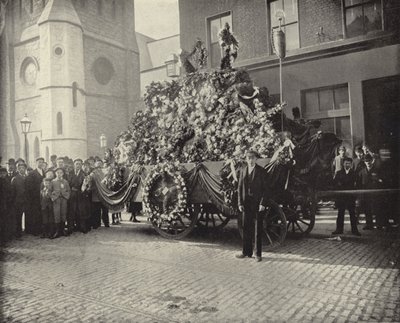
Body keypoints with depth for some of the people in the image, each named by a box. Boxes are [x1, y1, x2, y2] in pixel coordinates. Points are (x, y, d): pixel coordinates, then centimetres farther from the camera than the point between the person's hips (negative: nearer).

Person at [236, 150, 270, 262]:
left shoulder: (261, 171, -3)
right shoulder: (242, 171, 8)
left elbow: (265, 189, -4)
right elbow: (239, 188, 9)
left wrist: (263, 203, -13)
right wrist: (240, 203, 1)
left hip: (258, 203, -4)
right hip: (246, 203, 4)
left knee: (258, 229, 2)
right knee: (246, 228, 9)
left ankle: (258, 254, 10)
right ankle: (247, 252, 19)